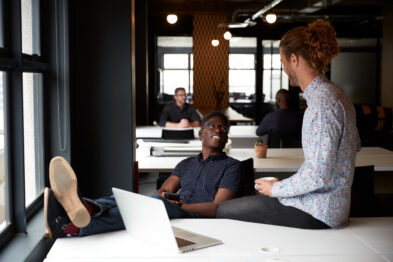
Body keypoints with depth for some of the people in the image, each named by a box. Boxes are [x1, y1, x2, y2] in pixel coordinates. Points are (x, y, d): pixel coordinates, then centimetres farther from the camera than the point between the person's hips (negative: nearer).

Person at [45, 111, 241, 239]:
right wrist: (162, 195, -9)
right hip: (171, 215, 5)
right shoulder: (186, 164, 30)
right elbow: (164, 190, 18)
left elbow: (218, 208, -1)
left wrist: (177, 205, -9)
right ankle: (85, 209, -61)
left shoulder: (231, 166, 12)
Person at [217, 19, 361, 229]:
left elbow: (319, 175, -28)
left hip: (316, 213, -10)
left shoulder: (322, 102, -24)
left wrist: (276, 189, -12)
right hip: (324, 204, 10)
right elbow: (355, 145, 22)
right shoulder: (334, 94, 9)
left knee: (225, 211, -2)